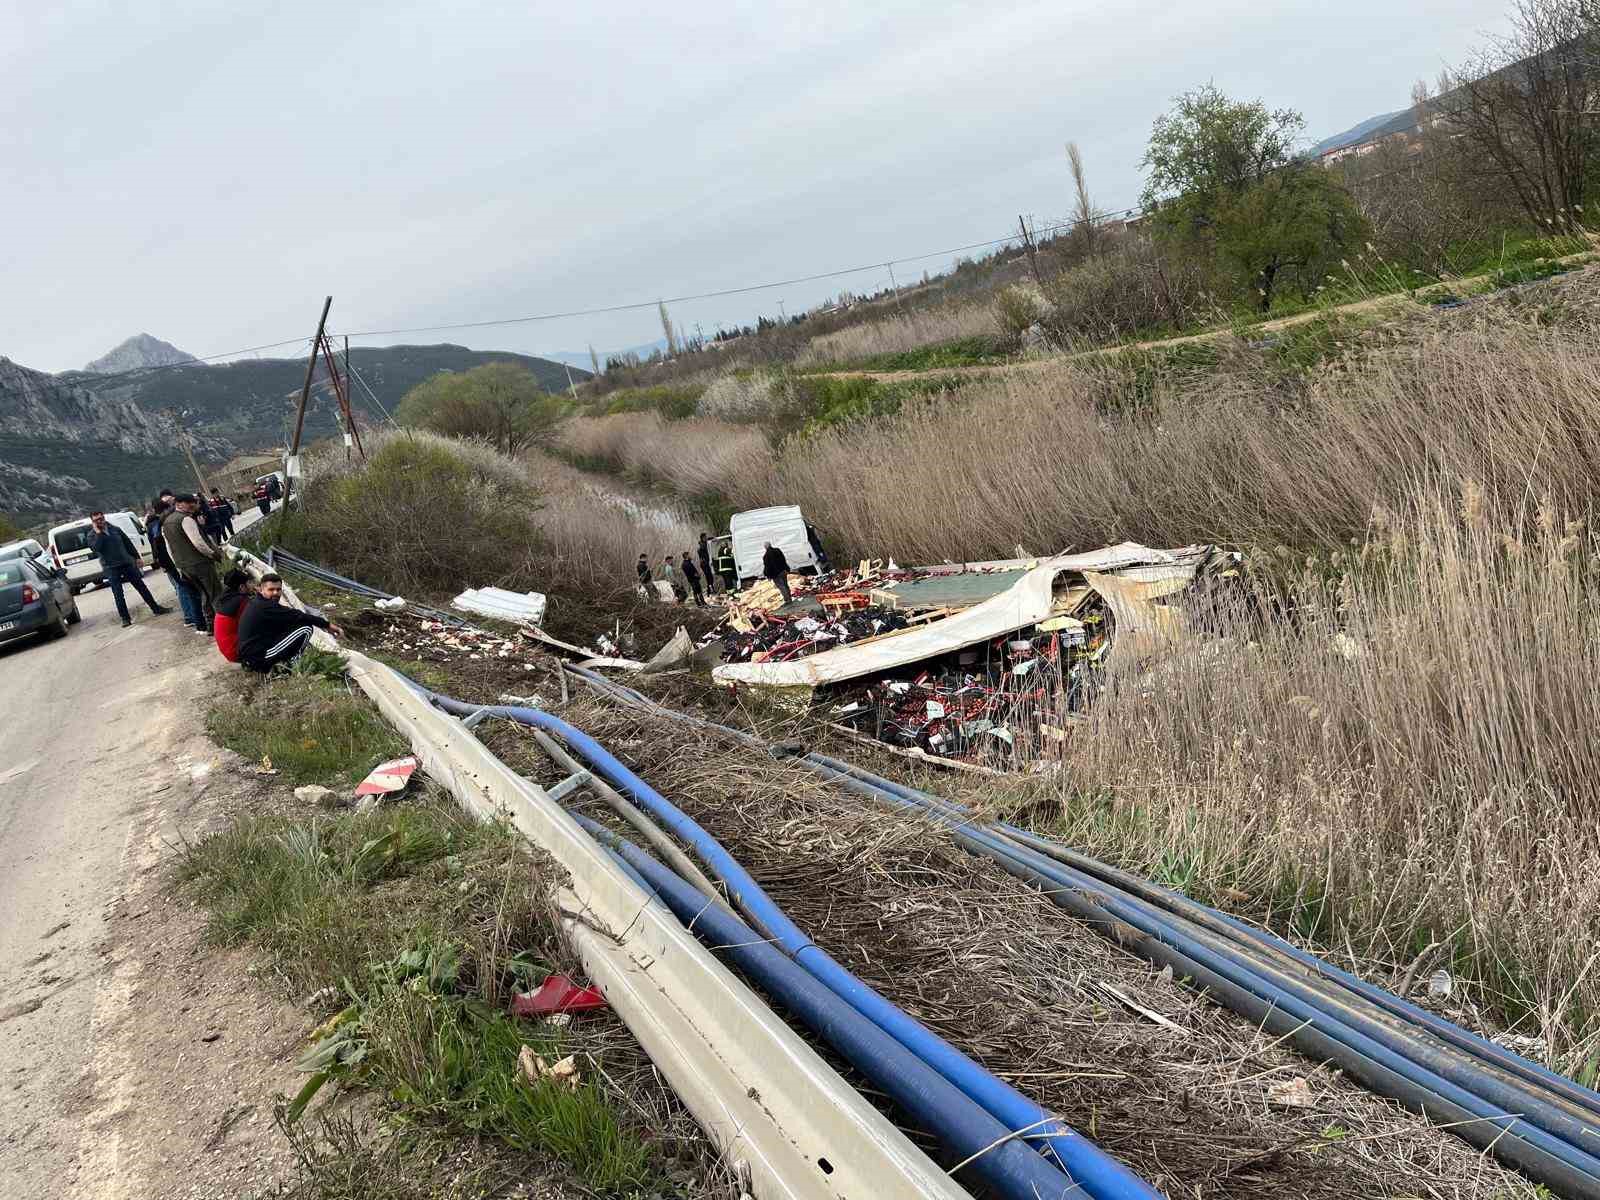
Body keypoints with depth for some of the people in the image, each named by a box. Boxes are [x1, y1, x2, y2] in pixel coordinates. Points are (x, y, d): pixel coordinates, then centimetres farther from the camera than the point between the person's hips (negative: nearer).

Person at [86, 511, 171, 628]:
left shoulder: (115, 529, 8)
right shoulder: (92, 535, -1)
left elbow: (128, 543, 14)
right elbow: (96, 548, -21)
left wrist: (136, 557, 12)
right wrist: (98, 533, -18)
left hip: (127, 563, 3)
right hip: (111, 568, -3)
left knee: (141, 586, 8)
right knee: (118, 594, -3)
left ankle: (156, 608, 16)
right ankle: (125, 618, 3)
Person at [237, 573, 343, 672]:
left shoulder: (255, 603, 15)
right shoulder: (265, 607, -17)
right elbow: (295, 616, -19)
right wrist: (327, 624, -15)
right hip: (260, 658, -10)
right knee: (305, 628, -12)